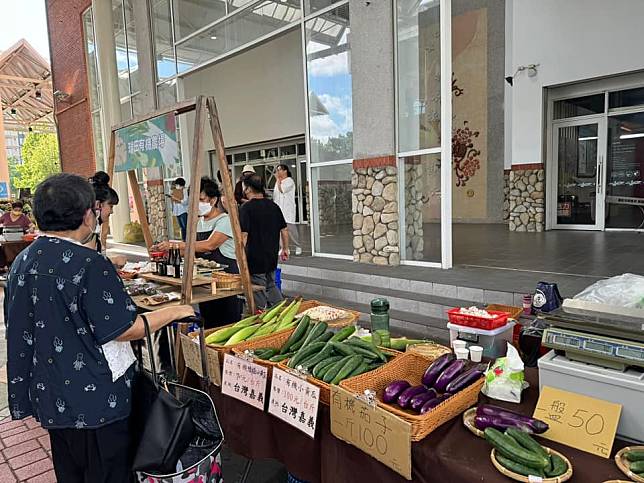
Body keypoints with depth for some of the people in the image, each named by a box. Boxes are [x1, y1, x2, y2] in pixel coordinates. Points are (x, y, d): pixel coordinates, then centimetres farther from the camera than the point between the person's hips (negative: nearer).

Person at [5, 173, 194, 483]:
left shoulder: (22, 262, 1)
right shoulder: (88, 265, -23)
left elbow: (22, 328, 11)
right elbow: (125, 329, -20)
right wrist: (174, 312, -10)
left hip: (50, 398, 8)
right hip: (95, 399, -8)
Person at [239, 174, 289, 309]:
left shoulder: (246, 208, -13)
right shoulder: (273, 206, 5)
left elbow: (244, 235, -18)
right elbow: (284, 230, 9)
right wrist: (285, 249, 19)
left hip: (255, 259, -6)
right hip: (272, 257, 6)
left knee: (258, 292, 4)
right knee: (271, 286, 22)